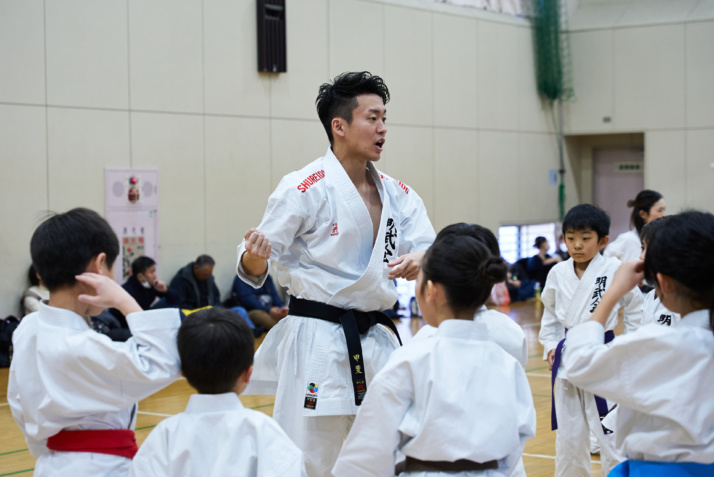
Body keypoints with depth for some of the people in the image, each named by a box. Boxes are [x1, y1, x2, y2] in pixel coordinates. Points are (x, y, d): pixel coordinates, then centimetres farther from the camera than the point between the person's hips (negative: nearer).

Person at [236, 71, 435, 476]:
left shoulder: (397, 194, 8)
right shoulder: (305, 188, -11)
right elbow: (256, 270, -9)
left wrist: (419, 261, -22)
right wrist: (254, 257, -32)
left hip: (376, 341, 6)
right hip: (318, 347, -6)